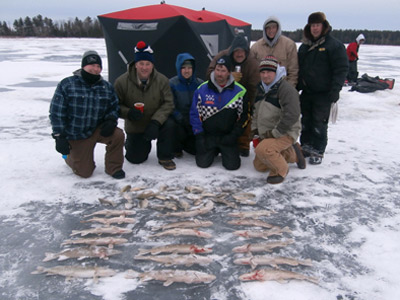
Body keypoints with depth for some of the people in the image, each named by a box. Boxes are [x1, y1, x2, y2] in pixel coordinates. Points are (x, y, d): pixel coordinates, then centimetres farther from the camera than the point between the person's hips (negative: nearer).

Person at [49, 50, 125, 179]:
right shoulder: (66, 84, -10)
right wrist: (60, 137, -16)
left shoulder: (107, 87, 2)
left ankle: (113, 168, -4)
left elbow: (114, 108, 9)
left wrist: (111, 120, -14)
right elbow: (57, 112, -11)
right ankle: (70, 156, 33)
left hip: (98, 130, 3)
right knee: (84, 173, -2)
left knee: (118, 135, -27)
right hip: (76, 137, -3)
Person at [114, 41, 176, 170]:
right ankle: (133, 143, 40)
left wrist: (156, 122, -29)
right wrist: (128, 113, -30)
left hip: (156, 124, 0)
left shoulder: (162, 80, -14)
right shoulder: (122, 81, -15)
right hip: (134, 127, 0)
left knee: (168, 124, -33)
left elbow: (168, 103, -15)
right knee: (135, 159, 1)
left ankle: (165, 157, -9)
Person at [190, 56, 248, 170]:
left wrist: (234, 135, -7)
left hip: (228, 136, -1)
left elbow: (243, 117, 1)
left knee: (232, 165, -13)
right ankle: (213, 151, 23)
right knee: (202, 163, -11)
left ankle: (226, 151, 22)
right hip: (207, 135, 1)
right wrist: (199, 135, -4)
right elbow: (194, 113, 2)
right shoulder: (202, 89, -2)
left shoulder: (240, 91, -5)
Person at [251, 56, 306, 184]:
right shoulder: (261, 88, 8)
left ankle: (280, 170, -7)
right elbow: (257, 111, 22)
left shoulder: (286, 89, -19)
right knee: (259, 166, 15)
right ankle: (292, 153, 27)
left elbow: (291, 116, -27)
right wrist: (255, 128, 11)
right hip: (266, 135, 9)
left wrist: (274, 133, -22)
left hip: (285, 133, -9)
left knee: (262, 149, -35)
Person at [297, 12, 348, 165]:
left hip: (323, 94, -6)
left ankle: (318, 152, 7)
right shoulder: (304, 46, 14)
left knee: (319, 124, -3)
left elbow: (341, 69, -10)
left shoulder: (335, 45, -6)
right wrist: (295, 88, 13)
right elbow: (298, 68, 20)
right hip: (306, 92, 6)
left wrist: (335, 90, -18)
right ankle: (306, 147, 26)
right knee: (305, 121, 13)